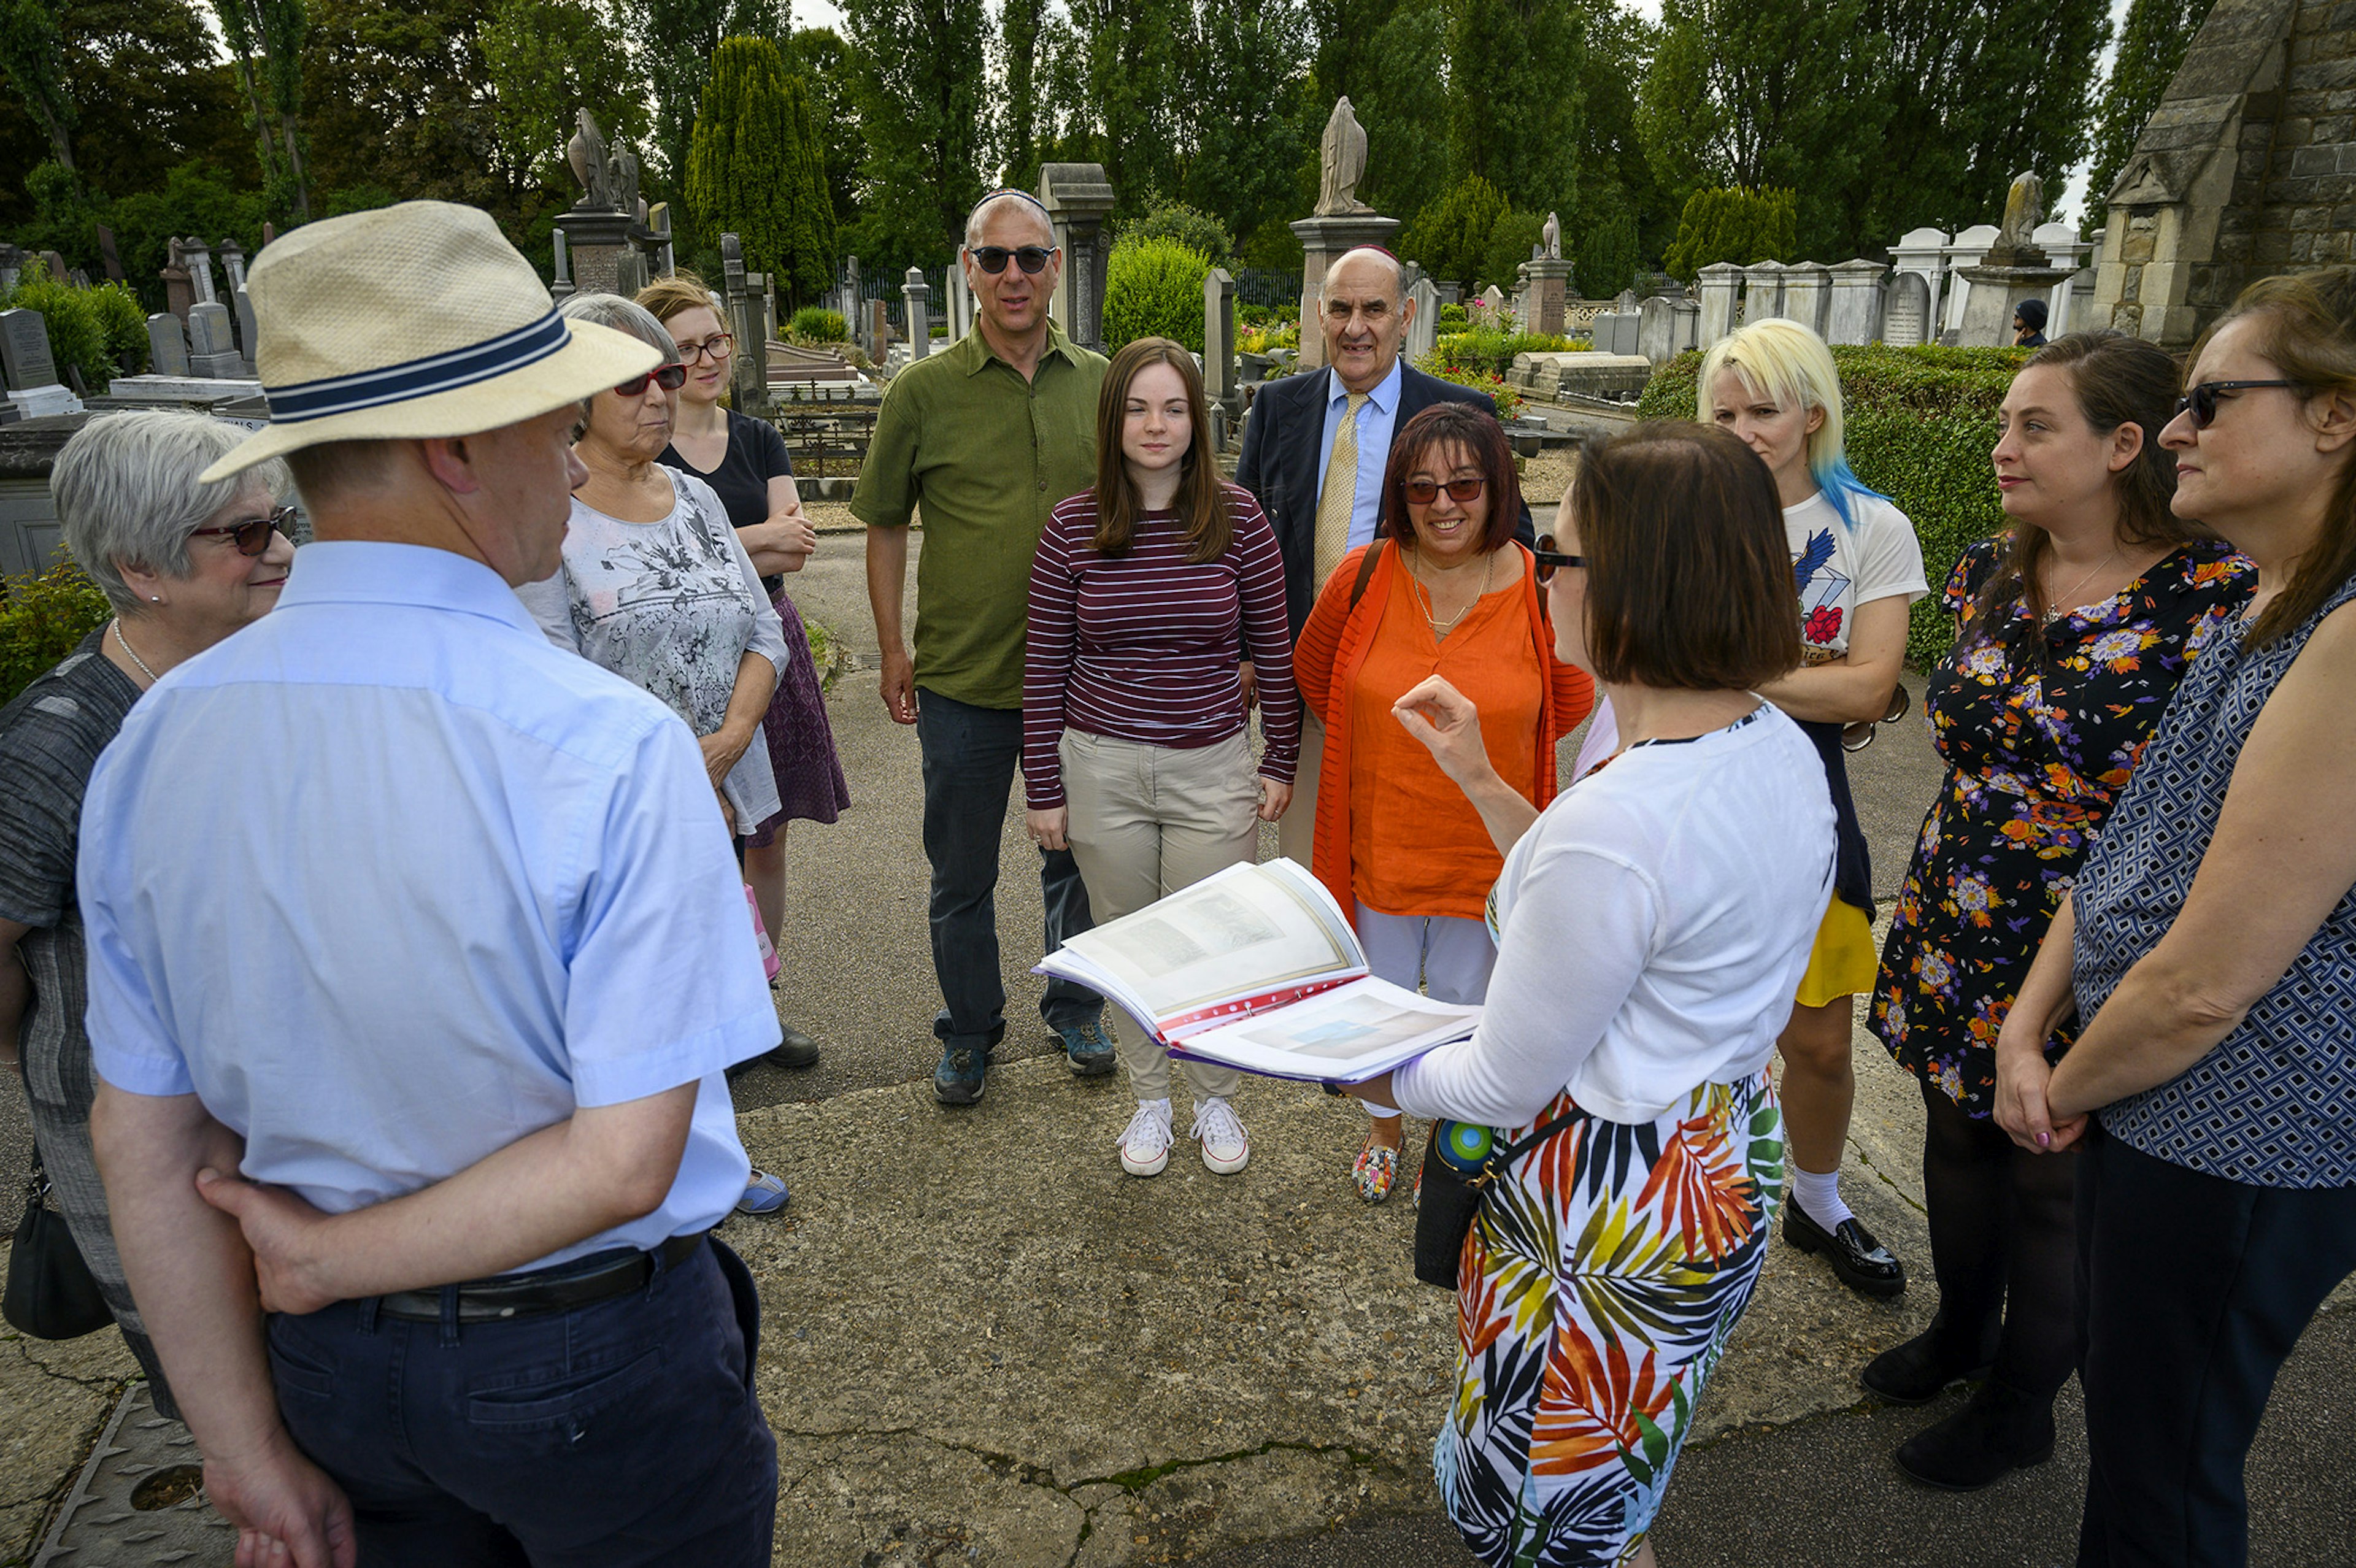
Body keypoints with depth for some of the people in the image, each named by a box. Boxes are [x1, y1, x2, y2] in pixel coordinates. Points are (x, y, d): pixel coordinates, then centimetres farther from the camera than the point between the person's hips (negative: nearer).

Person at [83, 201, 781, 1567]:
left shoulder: (153, 741, -9)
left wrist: (249, 1450, 5)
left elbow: (143, 1135, -4)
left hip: (335, 1359, 5)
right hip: (599, 1372, -4)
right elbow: (623, 1160, -26)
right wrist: (323, 1255, -12)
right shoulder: (614, 749, -27)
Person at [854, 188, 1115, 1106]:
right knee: (962, 875, 12)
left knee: (1076, 857, 17)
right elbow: (886, 525, 3)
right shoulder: (922, 392, -4)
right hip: (962, 679, -1)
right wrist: (892, 649, 0)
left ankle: (1075, 1010, 38)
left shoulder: (1099, 384, 2)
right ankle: (970, 1032, 32)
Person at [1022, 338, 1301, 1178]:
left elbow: (1273, 649, 3)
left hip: (1212, 768, 0)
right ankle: (1149, 1099, 35)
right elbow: (1044, 666, 0)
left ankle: (1216, 1099, 32)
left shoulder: (1238, 519, -5)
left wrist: (1282, 760, 4)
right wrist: (1042, 787, 0)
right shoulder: (1072, 526, -4)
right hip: (1101, 768, 1)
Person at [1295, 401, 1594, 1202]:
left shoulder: (1539, 591, -13)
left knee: (1462, 1009, 18)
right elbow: (1312, 671, 8)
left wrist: (1486, 750, 2)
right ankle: (1383, 1133, 47)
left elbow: (1572, 699, 5)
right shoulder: (1365, 577, -11)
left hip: (1485, 851, -1)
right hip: (1380, 842, 1)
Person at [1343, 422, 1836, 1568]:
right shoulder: (1783, 750, -4)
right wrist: (1480, 780, 8)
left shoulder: (1613, 823, -33)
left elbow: (1505, 1087, -22)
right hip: (1730, 1160, 9)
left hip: (1613, 1210, -9)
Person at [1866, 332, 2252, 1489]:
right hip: (1958, 937, 6)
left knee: (2054, 1182, 12)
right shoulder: (1988, 575, 2)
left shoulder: (2216, 597, -18)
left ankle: (2021, 1404, 36)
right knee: (1956, 1136, 21)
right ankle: (1961, 1328, 47)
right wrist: (1937, 897, 15)